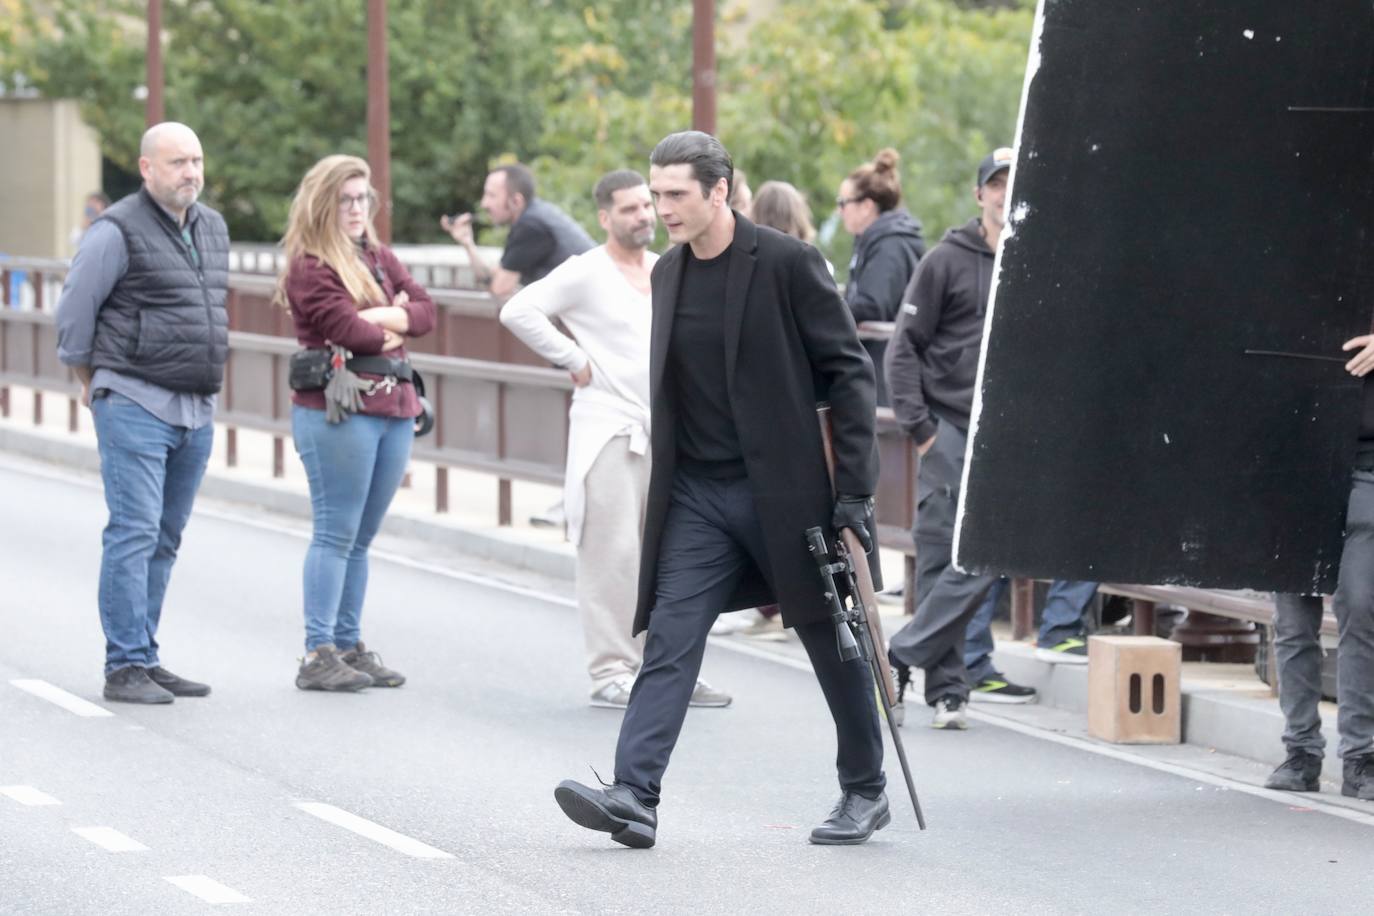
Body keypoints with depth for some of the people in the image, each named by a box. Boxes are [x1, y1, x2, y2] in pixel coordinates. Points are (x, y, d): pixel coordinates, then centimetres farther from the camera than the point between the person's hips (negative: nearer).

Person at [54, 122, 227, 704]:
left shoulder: (213, 229, 13)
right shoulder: (118, 232, -10)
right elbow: (74, 312, -5)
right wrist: (93, 385, 5)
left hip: (196, 410, 7)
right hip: (134, 408, -7)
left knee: (164, 541, 9)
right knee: (134, 534, -11)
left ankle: (146, 659, 15)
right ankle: (125, 667, -10)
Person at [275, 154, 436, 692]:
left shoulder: (379, 259, 18)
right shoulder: (309, 268, -6)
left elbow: (425, 310, 9)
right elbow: (348, 329, -16)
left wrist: (382, 318, -9)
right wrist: (393, 330, 2)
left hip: (394, 407, 7)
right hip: (337, 409, -7)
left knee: (360, 538, 10)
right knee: (337, 534, -8)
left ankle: (349, 646, 14)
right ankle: (318, 654, -7)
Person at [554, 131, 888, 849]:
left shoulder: (786, 264, -11)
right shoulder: (668, 273, 8)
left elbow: (848, 372, -9)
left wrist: (854, 489, -13)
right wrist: (664, 484, 15)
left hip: (783, 490, -5)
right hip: (696, 495, 5)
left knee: (831, 641, 8)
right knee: (669, 641, -7)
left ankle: (866, 791, 24)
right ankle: (633, 797, -16)